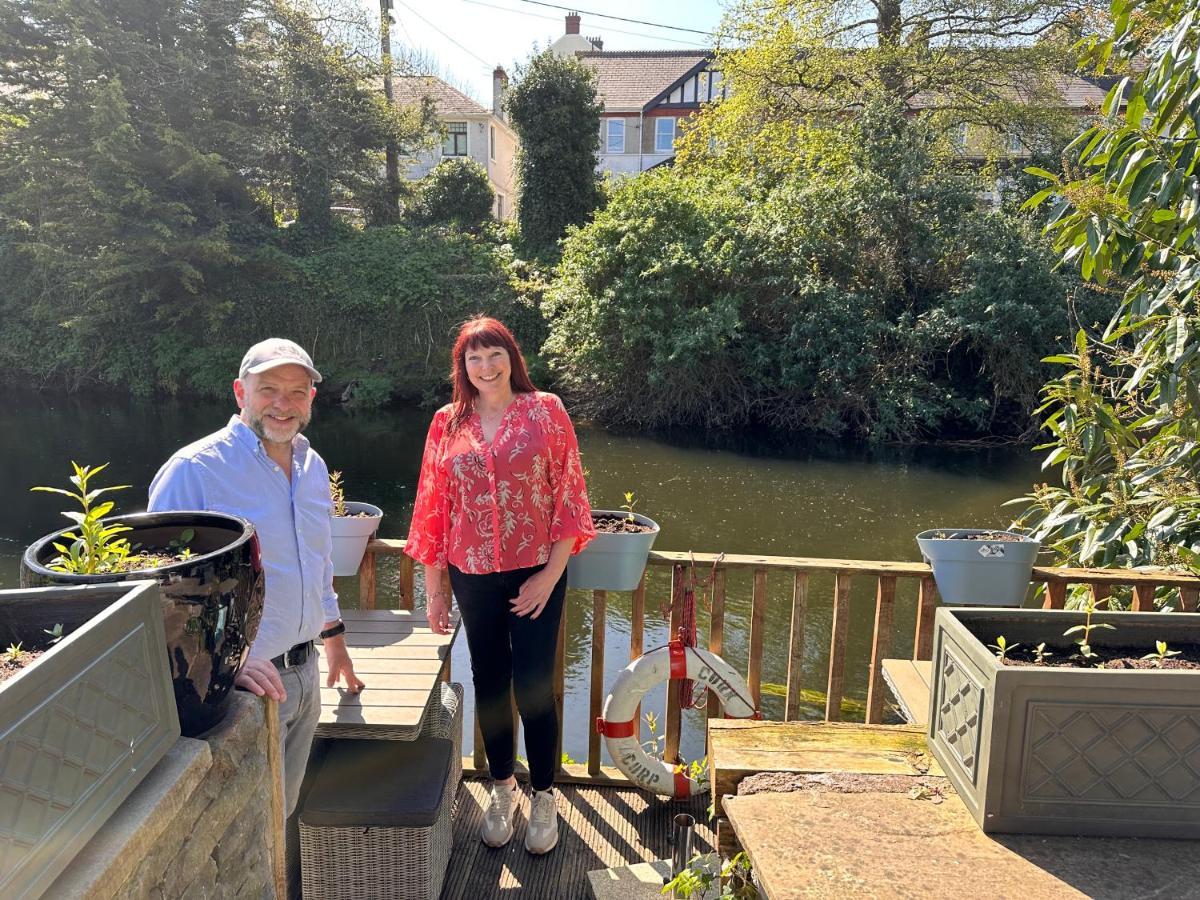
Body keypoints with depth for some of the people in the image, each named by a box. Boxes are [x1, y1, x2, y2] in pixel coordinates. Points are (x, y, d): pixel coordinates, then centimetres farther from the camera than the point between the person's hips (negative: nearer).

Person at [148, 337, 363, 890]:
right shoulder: (195, 469, -17)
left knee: (286, 811, 23)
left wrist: (334, 637, 23)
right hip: (241, 680, -7)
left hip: (304, 672, 7)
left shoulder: (313, 467, 6)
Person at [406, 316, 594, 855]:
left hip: (535, 573, -2)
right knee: (489, 683, 14)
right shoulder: (447, 424, 2)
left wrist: (551, 574, -11)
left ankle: (544, 796, 24)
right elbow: (433, 508, 5)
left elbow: (568, 495, -5)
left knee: (534, 686, 0)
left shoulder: (544, 411, -5)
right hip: (473, 576, 3)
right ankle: (502, 788, 35)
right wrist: (433, 590, 6)